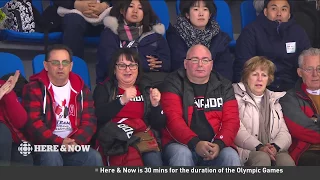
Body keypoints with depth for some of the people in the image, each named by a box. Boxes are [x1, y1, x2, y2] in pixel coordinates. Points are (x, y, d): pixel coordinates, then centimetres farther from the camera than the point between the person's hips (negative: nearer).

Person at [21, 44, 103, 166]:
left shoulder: (81, 89, 13)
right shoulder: (34, 89, 0)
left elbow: (89, 121, 5)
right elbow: (33, 123, -11)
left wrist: (77, 142, -16)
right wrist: (59, 142, -23)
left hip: (74, 146, 3)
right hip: (45, 147, -3)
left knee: (94, 157, -23)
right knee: (52, 157, -34)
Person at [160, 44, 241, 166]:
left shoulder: (224, 86, 12)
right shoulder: (174, 84, 3)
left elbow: (231, 120, 3)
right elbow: (172, 119, -10)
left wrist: (219, 144, -18)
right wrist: (195, 143, -26)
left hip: (215, 146, 2)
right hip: (181, 144, -2)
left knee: (231, 156, -27)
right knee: (181, 154, -34)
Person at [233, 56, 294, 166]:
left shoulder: (275, 100, 26)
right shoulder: (237, 97, 10)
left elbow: (284, 132, 14)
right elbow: (237, 130, -6)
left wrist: (275, 147, -10)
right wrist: (259, 147, -19)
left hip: (274, 151, 4)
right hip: (247, 151, -4)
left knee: (286, 160, -29)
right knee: (263, 158, -36)